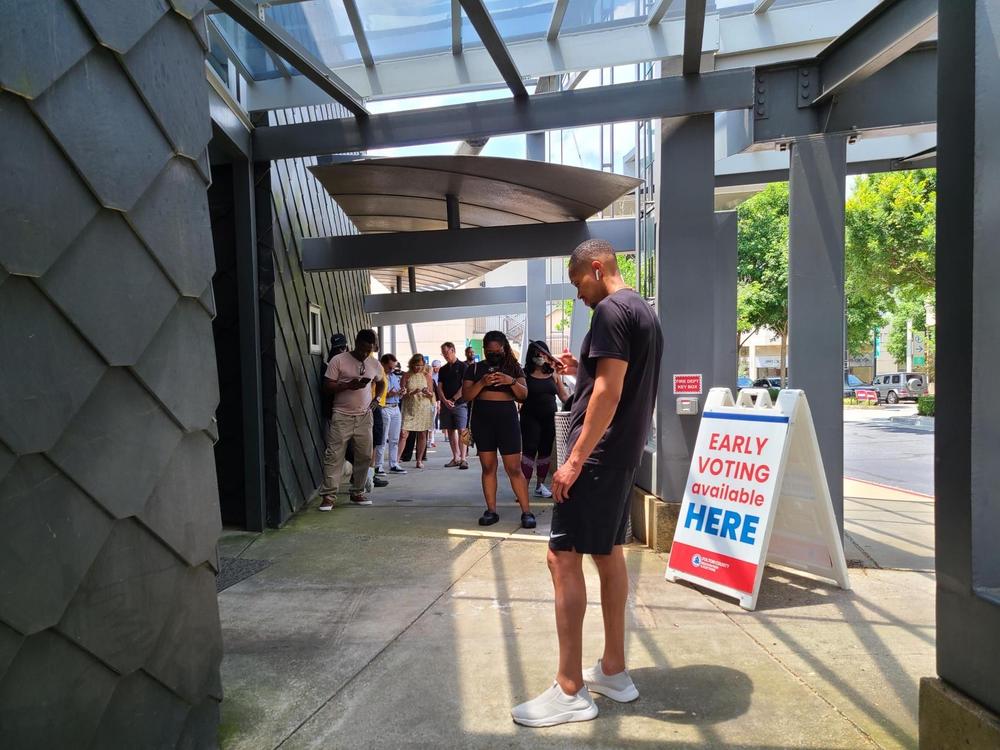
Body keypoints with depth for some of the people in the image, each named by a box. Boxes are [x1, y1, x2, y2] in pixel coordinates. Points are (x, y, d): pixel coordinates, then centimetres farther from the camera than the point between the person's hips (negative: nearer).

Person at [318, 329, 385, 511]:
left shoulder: (374, 363, 8)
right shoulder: (338, 360, -5)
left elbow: (381, 382, 25)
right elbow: (327, 386, -6)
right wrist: (348, 385, -20)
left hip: (365, 416, 4)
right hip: (342, 416, -4)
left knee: (365, 455, 5)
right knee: (334, 455, -6)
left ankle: (357, 492, 19)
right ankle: (328, 496, -1)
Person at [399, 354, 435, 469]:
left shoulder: (427, 375, 6)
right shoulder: (406, 376, 2)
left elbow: (431, 395, 8)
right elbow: (403, 394, -2)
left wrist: (427, 393, -15)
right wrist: (413, 393, -20)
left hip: (424, 408, 2)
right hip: (409, 409, -1)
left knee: (422, 435, 4)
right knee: (403, 434, -10)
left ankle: (419, 460, 14)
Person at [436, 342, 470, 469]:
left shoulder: (462, 366, 0)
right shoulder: (443, 369, 15)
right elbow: (439, 387, 9)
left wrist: (453, 399, -12)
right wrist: (445, 401, -8)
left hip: (460, 403, -5)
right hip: (445, 404, 6)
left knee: (461, 430, -11)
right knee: (450, 431, 6)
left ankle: (463, 459, -13)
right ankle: (455, 458, 12)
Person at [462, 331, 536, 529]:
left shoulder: (513, 367, 6)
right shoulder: (474, 369, 7)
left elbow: (524, 395, 0)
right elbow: (466, 395, -1)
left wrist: (512, 381, -19)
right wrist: (482, 383, -18)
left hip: (507, 419, -1)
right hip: (482, 420, 2)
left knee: (514, 468, -4)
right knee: (488, 467, 5)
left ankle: (526, 512, 1)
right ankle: (491, 510, 11)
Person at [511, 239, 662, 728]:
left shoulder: (611, 311, -14)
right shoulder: (645, 313, 17)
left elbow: (609, 393, -21)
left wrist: (576, 459, -21)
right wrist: (582, 372, 13)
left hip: (599, 454, -10)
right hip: (624, 452, 10)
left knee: (563, 558, -6)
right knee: (608, 554, 15)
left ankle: (570, 691, 2)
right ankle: (613, 670, 25)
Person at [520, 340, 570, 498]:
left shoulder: (554, 373, 7)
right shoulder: (526, 374, -3)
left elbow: (564, 395, 10)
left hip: (550, 418, 4)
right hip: (531, 418, -4)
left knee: (546, 451, 10)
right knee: (529, 451, -9)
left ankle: (540, 485, 21)